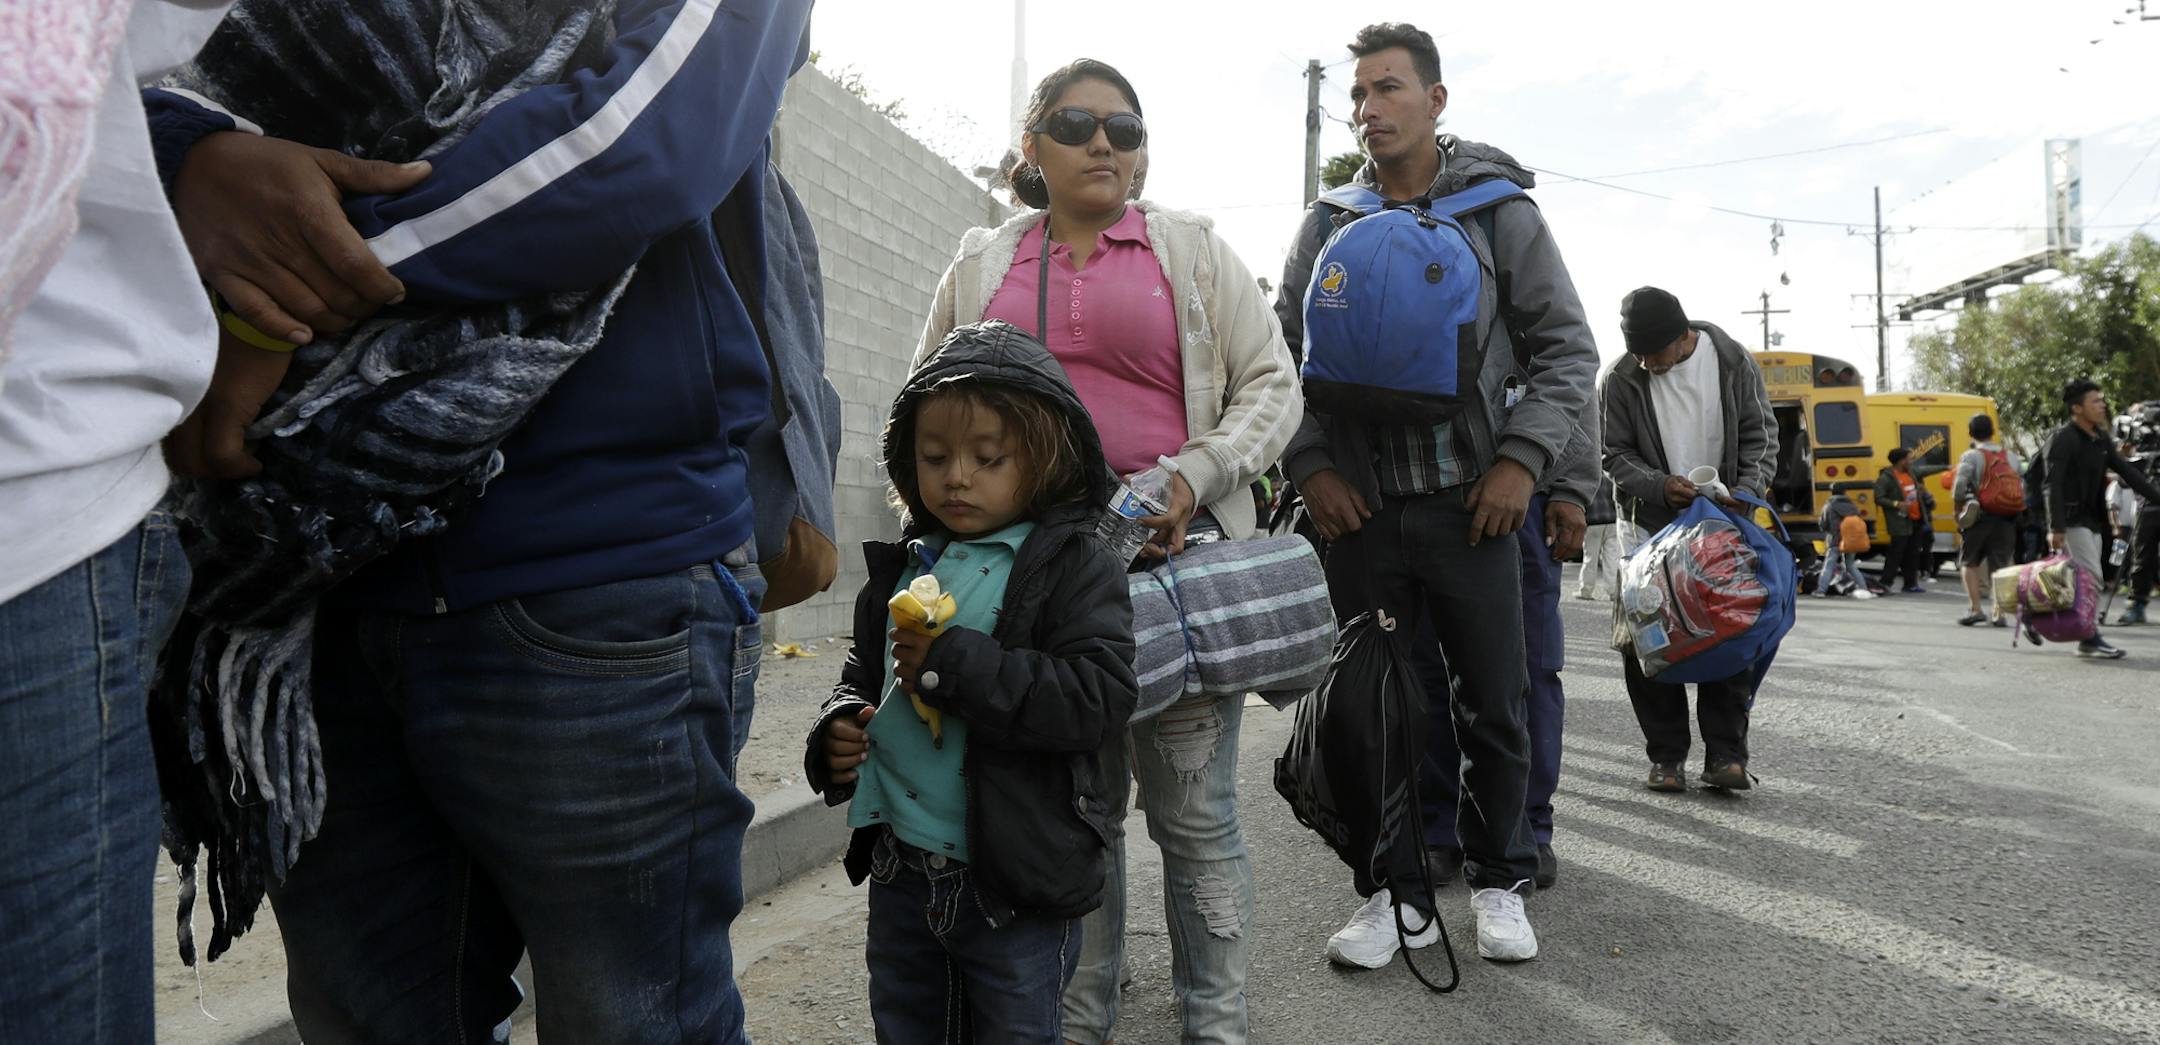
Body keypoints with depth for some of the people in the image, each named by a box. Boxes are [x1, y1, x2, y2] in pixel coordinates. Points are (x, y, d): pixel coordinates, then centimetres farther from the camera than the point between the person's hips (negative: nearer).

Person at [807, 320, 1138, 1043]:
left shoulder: (1074, 568, -11)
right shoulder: (903, 568, 7)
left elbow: (1099, 699, -24)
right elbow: (865, 675, 20)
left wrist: (954, 665, -26)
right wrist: (840, 726, -3)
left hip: (1017, 884, -6)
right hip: (900, 872, 6)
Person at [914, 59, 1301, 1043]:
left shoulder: (1193, 248, 10)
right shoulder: (982, 263, 15)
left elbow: (1271, 384, 6)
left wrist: (1199, 474, -10)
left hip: (1178, 554, -2)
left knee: (1194, 811, 1)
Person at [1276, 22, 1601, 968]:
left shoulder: (1499, 211, 4)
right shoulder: (1326, 225, 8)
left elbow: (1567, 349, 3)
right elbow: (1284, 358, 9)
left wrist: (1521, 460, -8)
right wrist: (1309, 466, -3)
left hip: (1469, 503, -1)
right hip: (1358, 508, 1)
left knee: (1495, 706, 7)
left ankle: (1499, 882, 26)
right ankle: (1392, 893, 20)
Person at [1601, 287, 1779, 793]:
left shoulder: (1732, 362, -4)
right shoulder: (1622, 379, -7)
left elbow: (1761, 436, 1)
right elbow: (1616, 455, -3)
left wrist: (1746, 490, -16)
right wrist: (1658, 486, -22)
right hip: (1653, 525, 0)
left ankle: (1725, 753, 5)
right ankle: (1666, 755, 5)